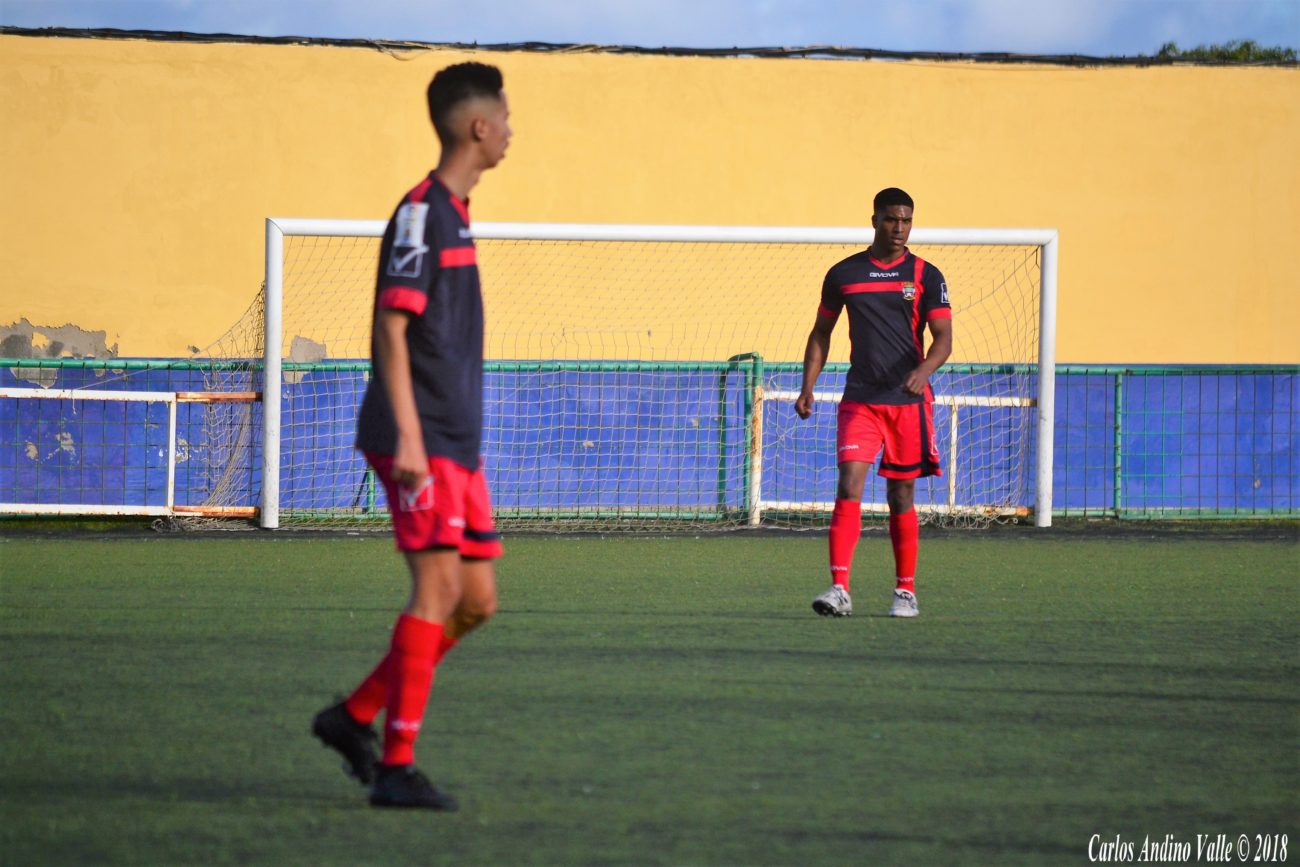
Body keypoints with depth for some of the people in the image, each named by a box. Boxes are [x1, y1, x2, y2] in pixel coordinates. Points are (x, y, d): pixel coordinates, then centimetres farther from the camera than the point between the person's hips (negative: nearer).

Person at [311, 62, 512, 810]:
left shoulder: (454, 213, 18)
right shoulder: (421, 212, -11)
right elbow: (391, 329, -16)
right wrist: (408, 438, -22)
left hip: (456, 442, 9)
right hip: (420, 439, -9)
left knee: (477, 599, 7)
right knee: (439, 586, -13)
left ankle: (355, 717, 15)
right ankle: (397, 767, -11)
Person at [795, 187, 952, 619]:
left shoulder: (926, 276, 2)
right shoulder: (843, 274, 6)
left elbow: (943, 338, -5)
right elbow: (821, 333, 17)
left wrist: (924, 369, -25)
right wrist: (807, 387, 7)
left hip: (908, 401, 0)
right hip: (859, 400, 0)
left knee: (901, 495, 7)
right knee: (849, 486, -14)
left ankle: (906, 591, 18)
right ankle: (839, 590, -20)